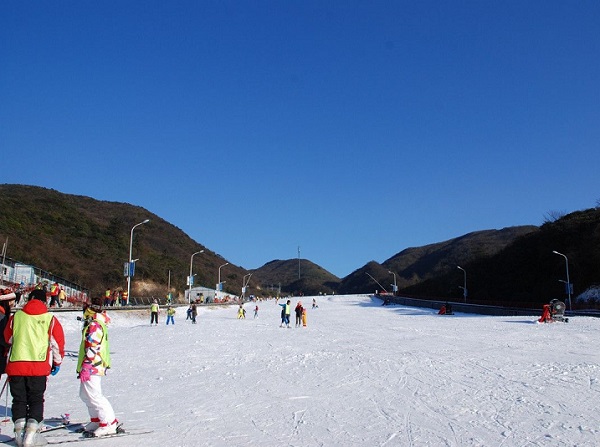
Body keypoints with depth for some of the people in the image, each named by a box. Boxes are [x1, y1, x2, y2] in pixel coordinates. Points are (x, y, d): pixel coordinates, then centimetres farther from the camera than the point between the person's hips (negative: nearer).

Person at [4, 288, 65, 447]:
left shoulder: (16, 316, 6)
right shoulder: (50, 319, 0)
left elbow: (8, 338, 20)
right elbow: (58, 342, 4)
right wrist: (57, 362, 19)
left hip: (15, 365, 2)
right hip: (39, 367, -2)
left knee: (19, 400, 14)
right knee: (36, 401, 8)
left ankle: (20, 434, 12)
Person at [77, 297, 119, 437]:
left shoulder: (94, 326, -17)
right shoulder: (96, 324, 17)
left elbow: (92, 349, -23)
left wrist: (85, 368, -23)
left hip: (92, 367, -11)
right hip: (95, 367, 11)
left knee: (93, 395, -8)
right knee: (85, 394, 19)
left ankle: (110, 423, -5)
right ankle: (96, 420, 26)